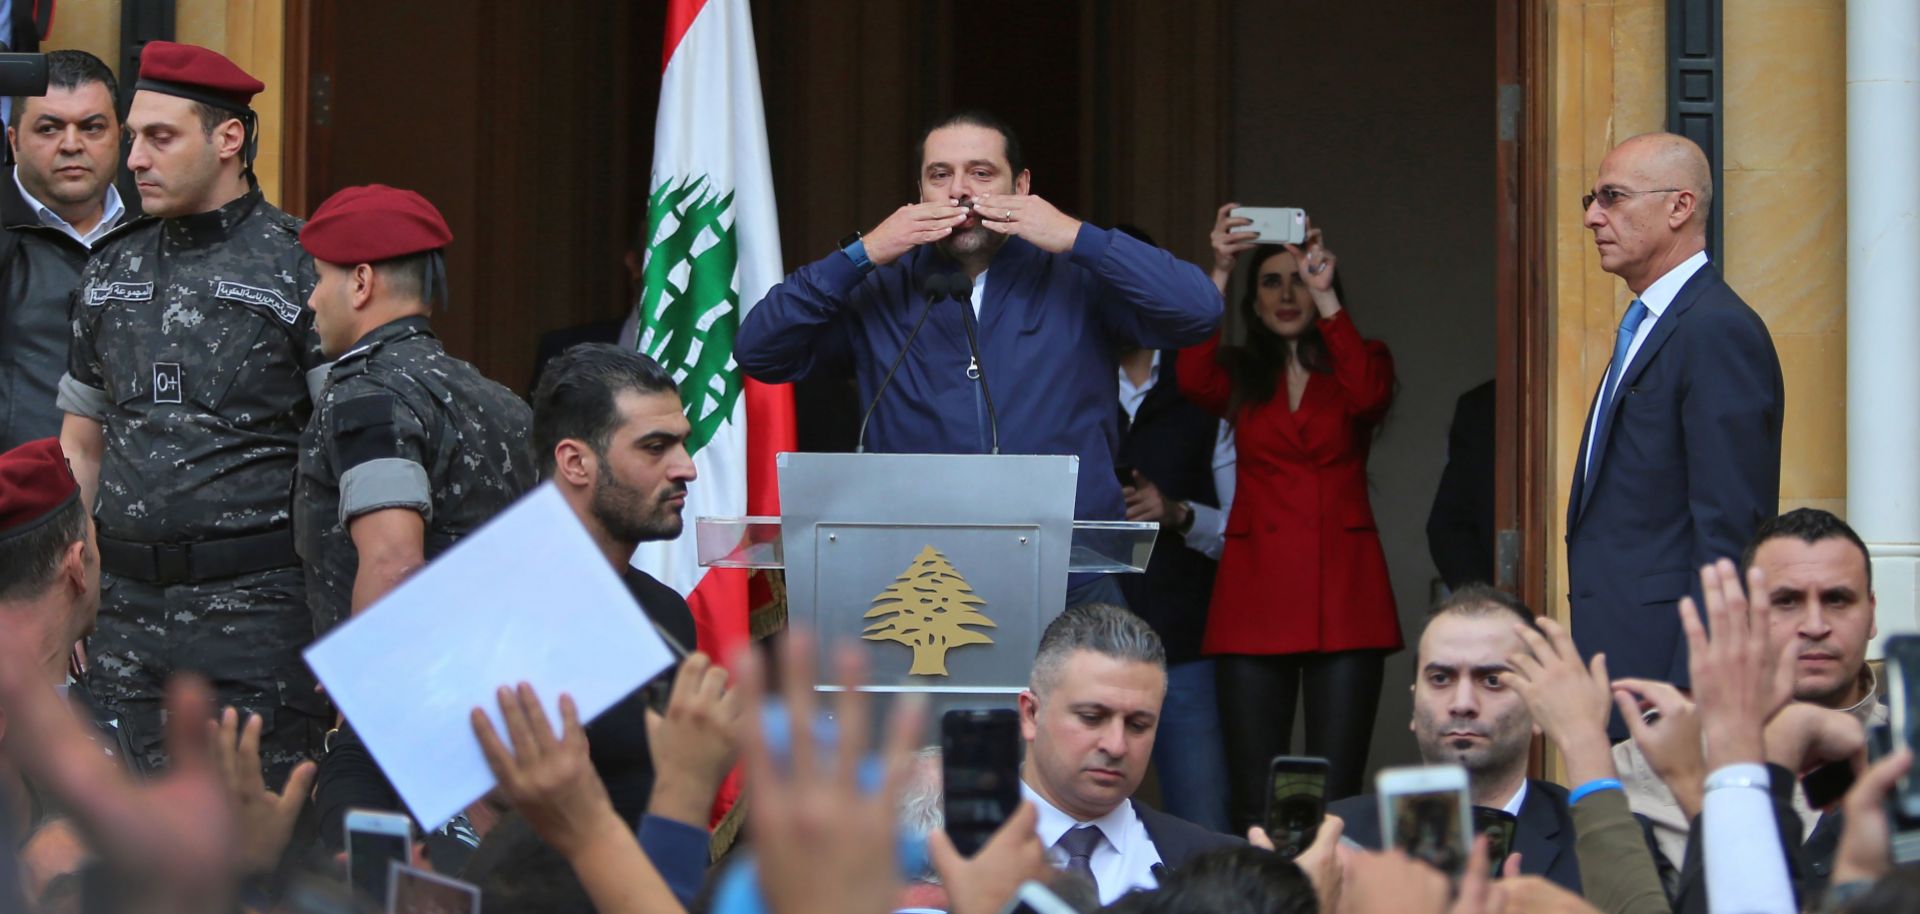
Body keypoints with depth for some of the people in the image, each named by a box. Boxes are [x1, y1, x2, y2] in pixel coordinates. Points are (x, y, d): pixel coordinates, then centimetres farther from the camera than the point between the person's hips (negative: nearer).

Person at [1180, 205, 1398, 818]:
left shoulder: (1360, 362, 12)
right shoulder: (1241, 376, 15)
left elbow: (1367, 395, -12)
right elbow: (1193, 380, -8)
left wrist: (1325, 296, -17)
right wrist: (1219, 273, -15)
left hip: (1343, 592, -1)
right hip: (1255, 594, 1)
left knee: (1334, 797, -7)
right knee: (1254, 801, -3)